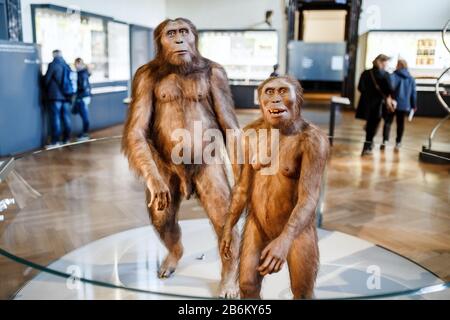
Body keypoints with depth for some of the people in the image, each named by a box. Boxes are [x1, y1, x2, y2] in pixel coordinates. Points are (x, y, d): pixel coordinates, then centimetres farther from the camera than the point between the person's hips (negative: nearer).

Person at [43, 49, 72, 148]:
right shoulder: (67, 65, 11)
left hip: (55, 96, -5)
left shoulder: (53, 65, -6)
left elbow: (46, 79, -2)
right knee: (66, 118, 8)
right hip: (66, 95, 5)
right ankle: (66, 139, 12)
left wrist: (47, 91, 16)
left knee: (56, 118, -5)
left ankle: (55, 141, -5)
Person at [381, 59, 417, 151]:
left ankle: (385, 141, -10)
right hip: (404, 105, 3)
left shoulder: (393, 76, -7)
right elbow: (413, 93, 8)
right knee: (400, 124, 11)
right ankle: (398, 143, 14)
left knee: (388, 122, 3)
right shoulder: (411, 78, 6)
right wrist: (414, 105, 15)